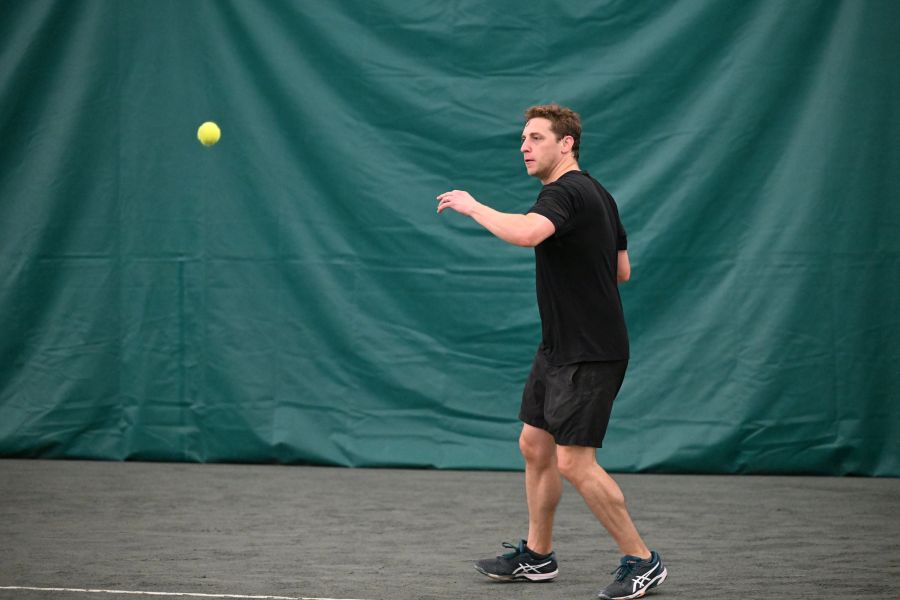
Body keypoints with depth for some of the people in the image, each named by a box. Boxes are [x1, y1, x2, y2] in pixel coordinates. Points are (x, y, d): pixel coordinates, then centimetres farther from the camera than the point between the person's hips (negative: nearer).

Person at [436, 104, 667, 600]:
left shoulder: (565, 193, -18)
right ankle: (537, 555, 27)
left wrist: (472, 206, -26)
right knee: (534, 445, 15)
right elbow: (622, 269, 20)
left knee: (574, 463, -10)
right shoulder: (596, 195, 13)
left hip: (590, 354, -10)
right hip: (558, 349, 10)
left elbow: (525, 232, -40)